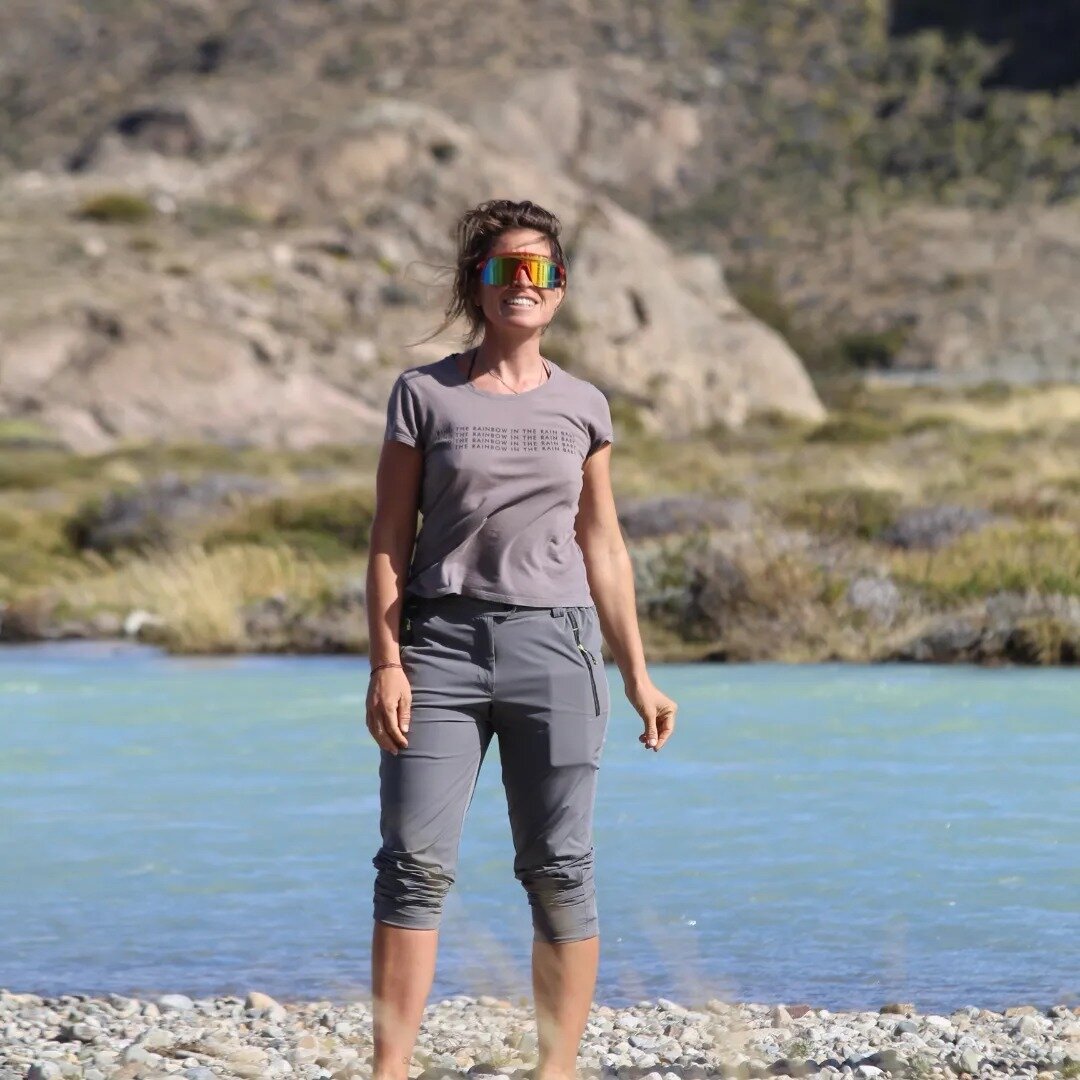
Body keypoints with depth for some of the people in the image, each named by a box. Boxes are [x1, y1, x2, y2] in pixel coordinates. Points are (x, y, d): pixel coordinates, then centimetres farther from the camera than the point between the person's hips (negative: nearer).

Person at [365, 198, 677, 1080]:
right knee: (416, 863, -8)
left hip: (554, 644, 2)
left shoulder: (582, 407, 9)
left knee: (560, 870, 1)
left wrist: (638, 676, 11)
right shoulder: (425, 395, 3)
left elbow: (603, 547, 14)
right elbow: (390, 539, 2)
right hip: (442, 642, -2)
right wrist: (386, 661, -7)